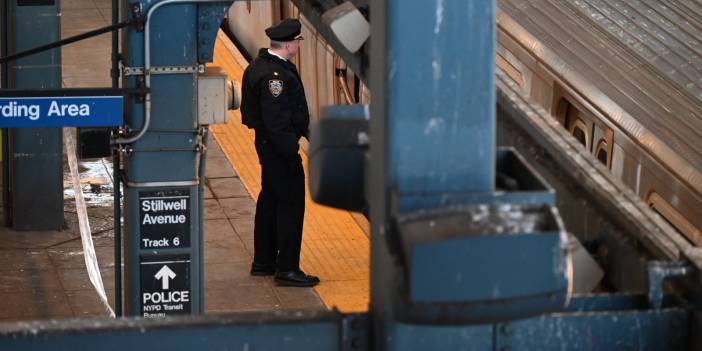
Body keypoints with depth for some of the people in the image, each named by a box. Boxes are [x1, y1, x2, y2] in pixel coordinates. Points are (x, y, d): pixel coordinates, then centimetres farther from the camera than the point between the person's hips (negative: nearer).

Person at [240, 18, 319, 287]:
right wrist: (289, 151, -23)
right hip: (278, 145, -11)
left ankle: (263, 262, 28)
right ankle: (287, 269, -4)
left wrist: (302, 126, 22)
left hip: (267, 143, 11)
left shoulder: (260, 65, 10)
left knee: (270, 199, 18)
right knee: (291, 203, -6)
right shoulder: (274, 74, -23)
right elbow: (275, 118, -26)